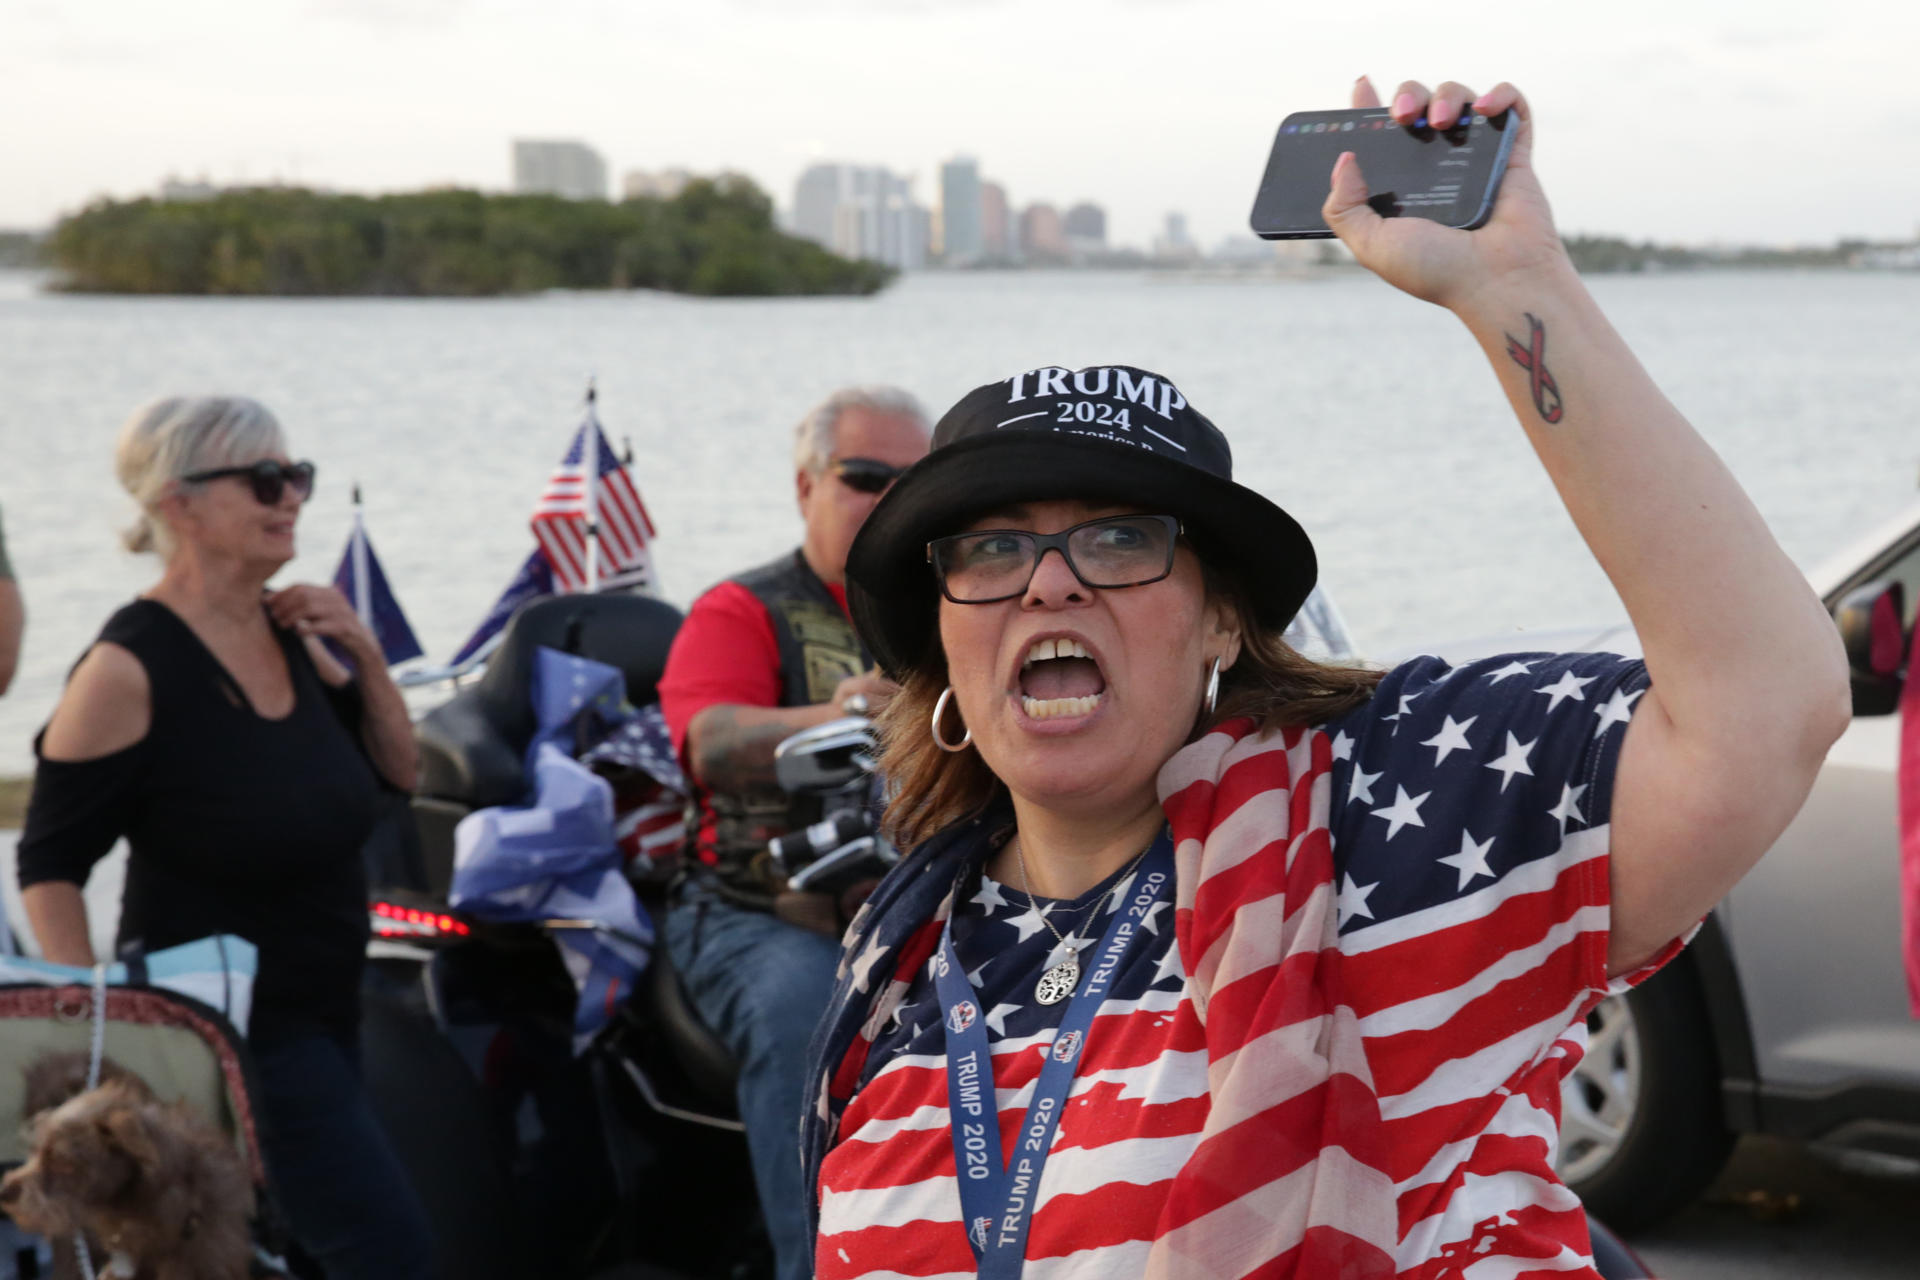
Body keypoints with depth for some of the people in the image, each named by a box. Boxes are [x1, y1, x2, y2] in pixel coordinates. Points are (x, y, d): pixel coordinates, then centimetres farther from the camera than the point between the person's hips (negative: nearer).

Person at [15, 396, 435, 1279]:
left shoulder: (287, 630, 2)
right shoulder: (130, 669, -18)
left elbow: (397, 773, 11)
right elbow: (50, 866, -14)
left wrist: (362, 656, -5)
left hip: (325, 1008, 7)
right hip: (229, 1031, -7)